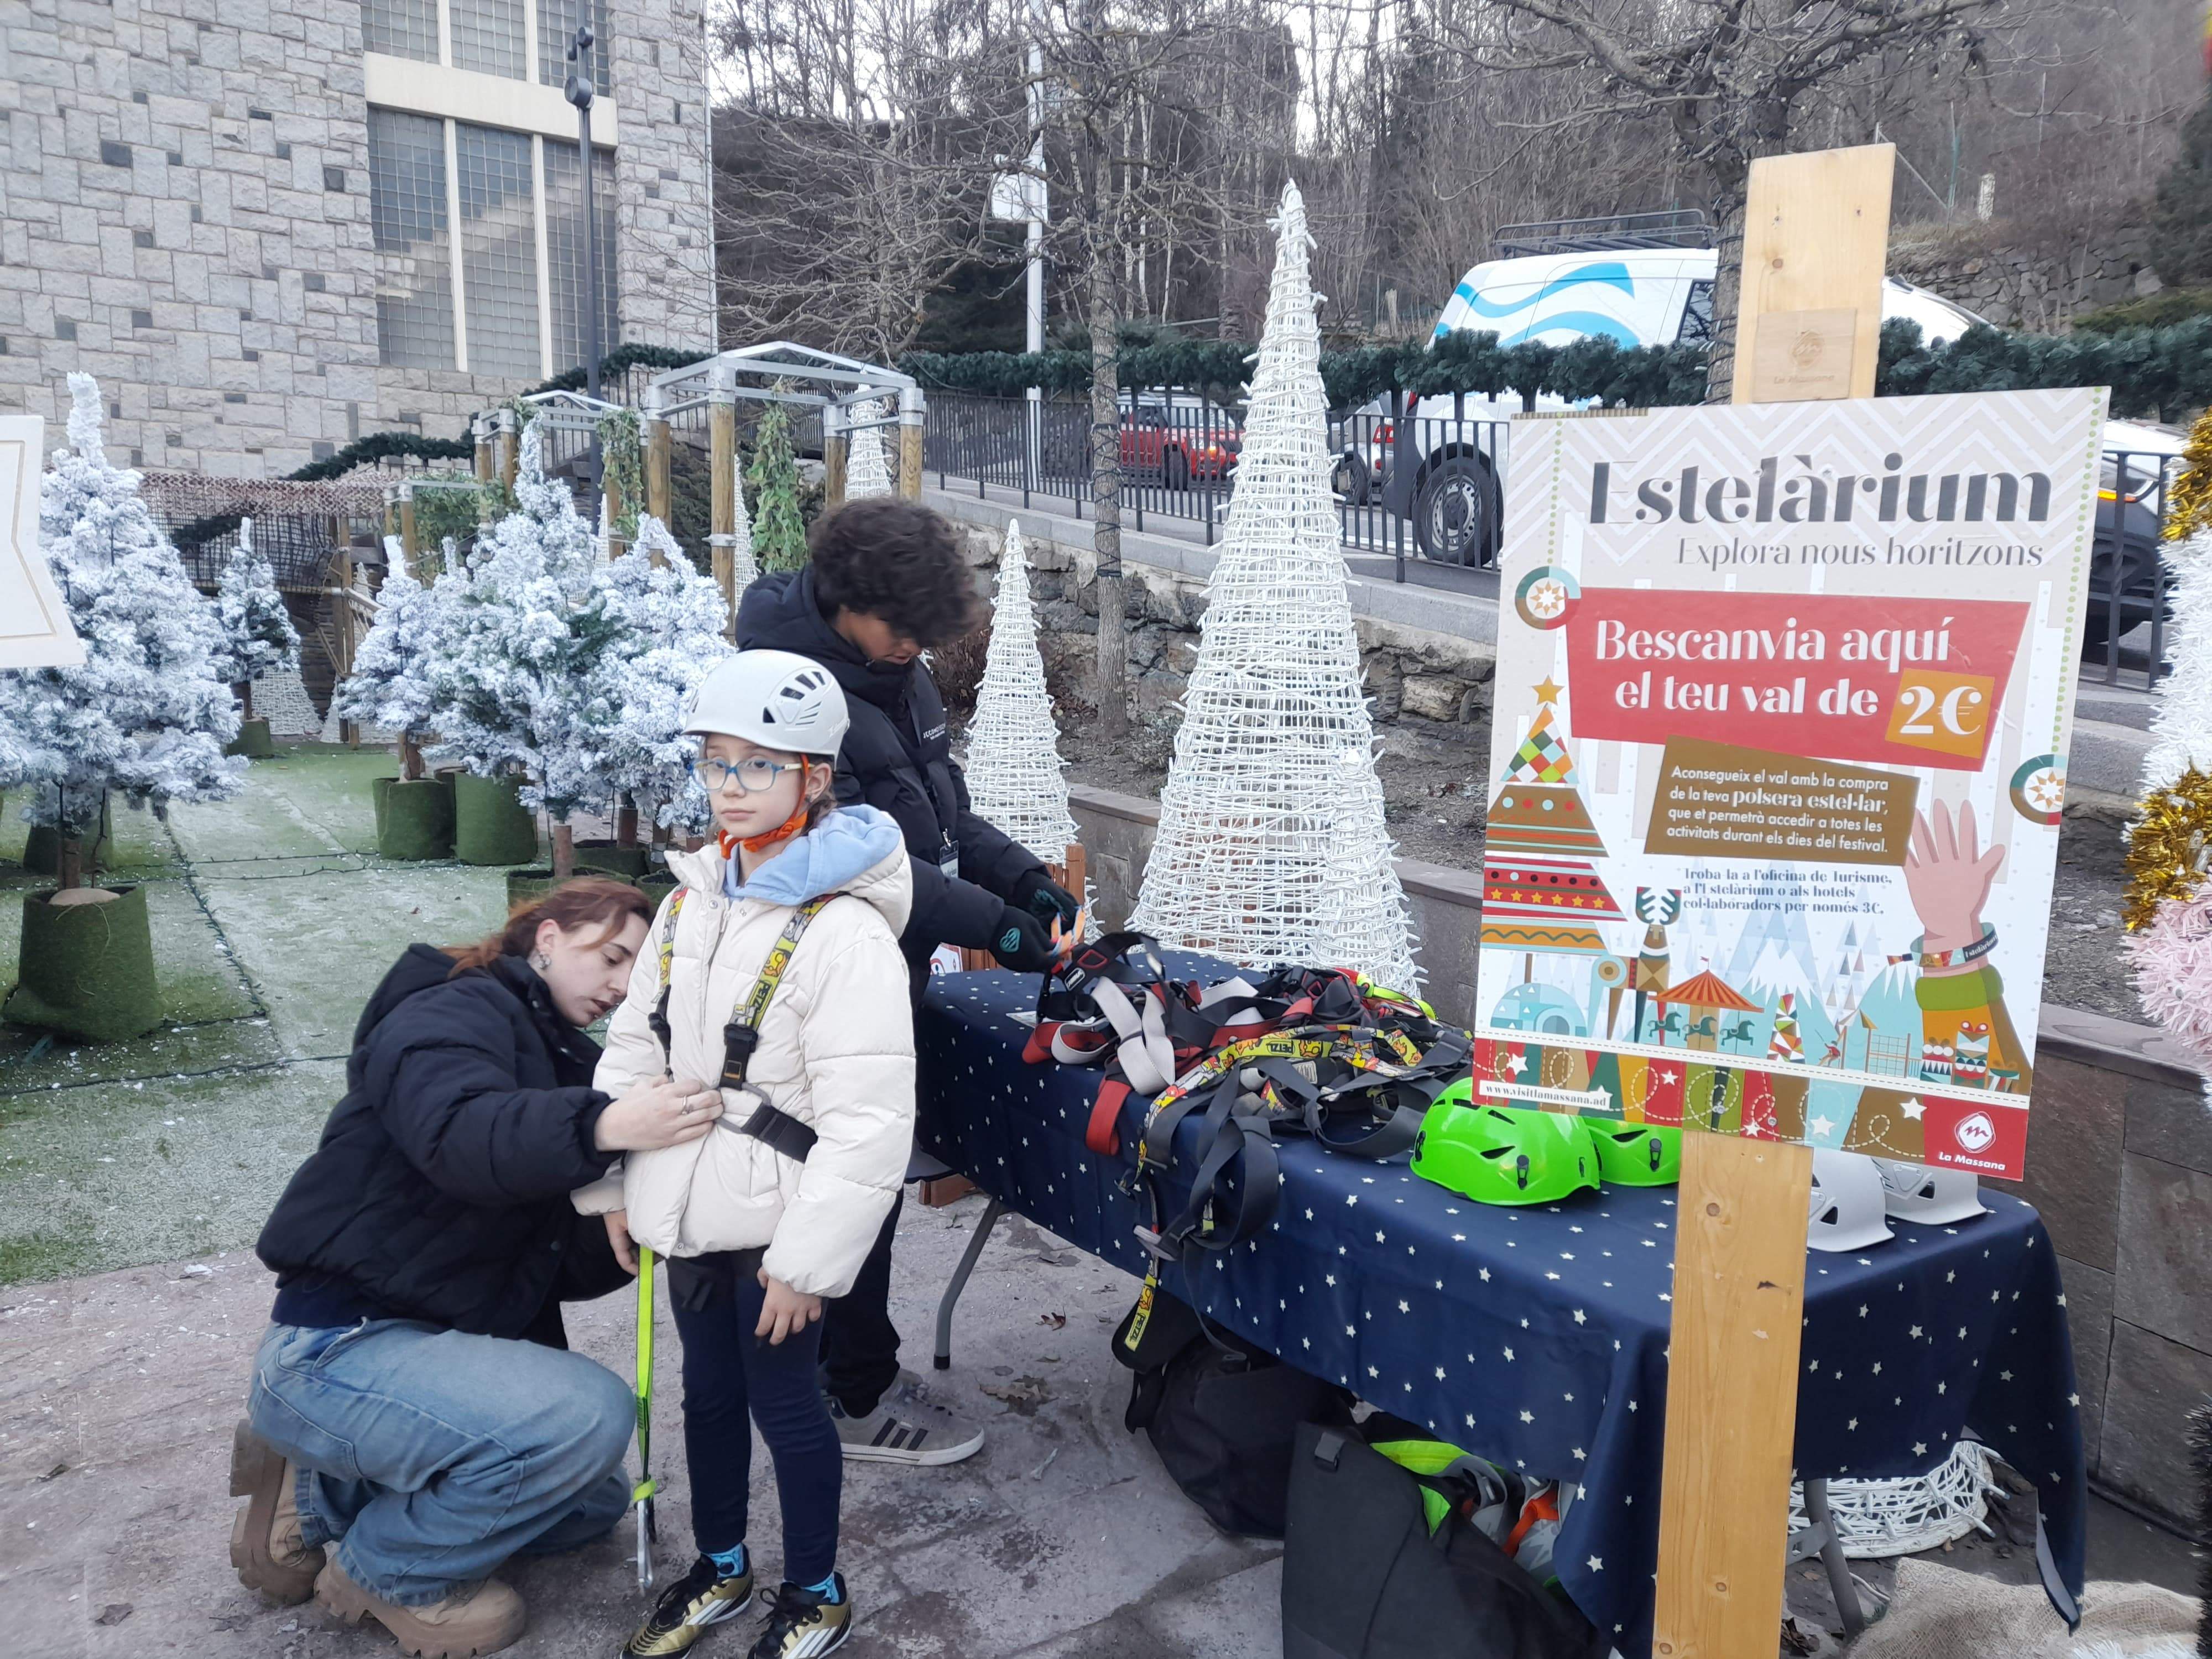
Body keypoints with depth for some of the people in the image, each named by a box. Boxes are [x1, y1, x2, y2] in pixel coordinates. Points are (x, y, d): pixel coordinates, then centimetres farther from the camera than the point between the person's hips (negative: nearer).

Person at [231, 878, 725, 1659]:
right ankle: (388, 1568, -1)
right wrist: (603, 1127, -47)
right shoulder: (457, 1011, -10)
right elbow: (457, 1133, -34)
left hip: (432, 1346, 10)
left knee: (593, 1499, 13)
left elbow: (563, 1266, 8)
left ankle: (319, 1496, 16)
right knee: (592, 1414, -26)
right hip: (337, 1348, -9)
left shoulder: (565, 1064, 15)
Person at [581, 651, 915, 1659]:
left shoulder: (844, 930, -21)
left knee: (784, 1404, 8)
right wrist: (611, 1181, 11)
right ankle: (720, 1570, 44)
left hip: (776, 1224, -7)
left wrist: (808, 1257, -20)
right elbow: (635, 1045, 12)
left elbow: (867, 1121, -23)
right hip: (695, 1207, 7)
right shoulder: (695, 898, 3)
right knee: (708, 1392, 21)